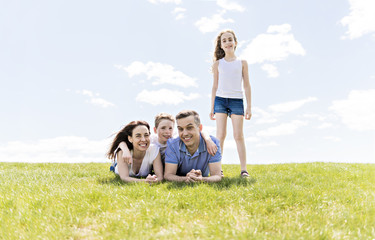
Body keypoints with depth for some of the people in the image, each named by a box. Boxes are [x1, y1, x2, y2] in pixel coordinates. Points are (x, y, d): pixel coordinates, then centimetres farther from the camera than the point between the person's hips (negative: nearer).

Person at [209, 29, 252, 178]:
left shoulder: (242, 63, 8)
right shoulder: (218, 64, 10)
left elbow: (246, 86, 7)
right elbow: (215, 86, 12)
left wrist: (249, 107, 2)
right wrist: (212, 107, 8)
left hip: (237, 100, -1)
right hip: (220, 100, 1)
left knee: (238, 135, -2)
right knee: (220, 135, -3)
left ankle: (243, 169, 0)